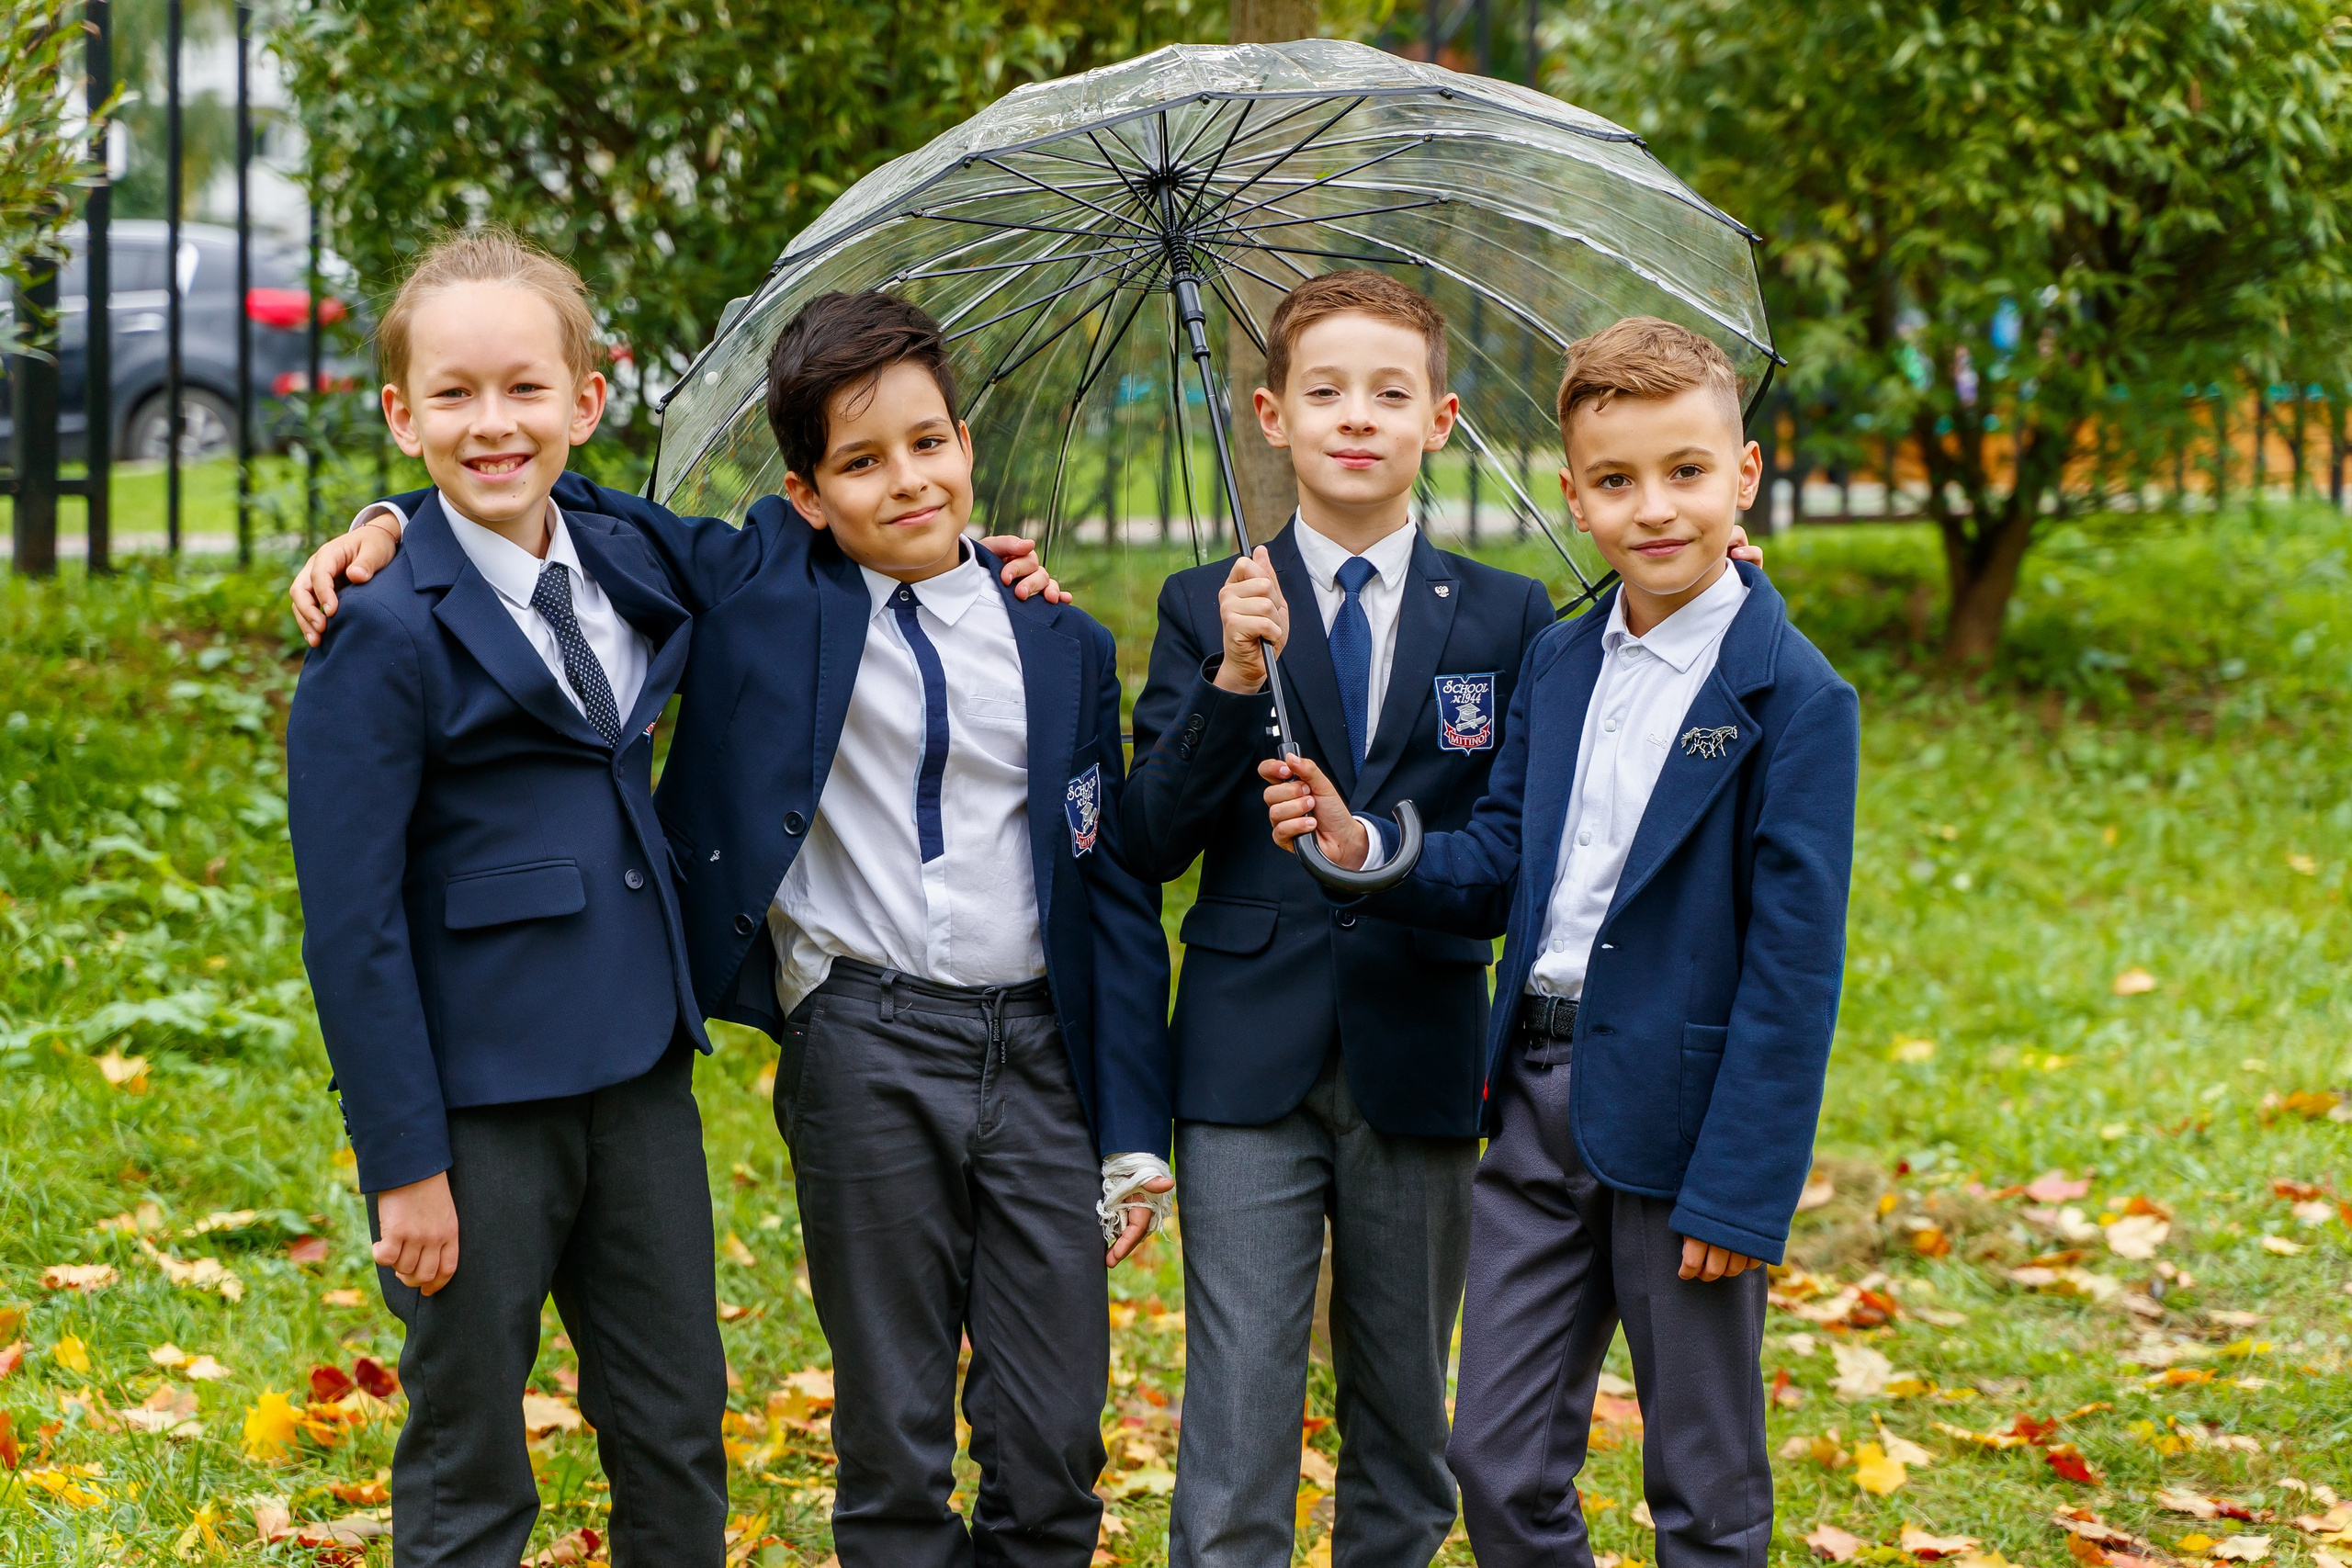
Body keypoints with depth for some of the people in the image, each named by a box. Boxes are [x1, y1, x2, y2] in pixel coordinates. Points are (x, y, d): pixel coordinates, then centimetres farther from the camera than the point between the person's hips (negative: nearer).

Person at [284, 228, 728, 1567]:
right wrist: (403, 1161, -14)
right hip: (481, 1094, -6)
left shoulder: (629, 569, 7)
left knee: (681, 1437, 13)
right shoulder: (383, 630, -12)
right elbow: (350, 919, -13)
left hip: (638, 1069, 6)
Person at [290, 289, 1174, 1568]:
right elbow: (556, 504, 10)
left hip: (1037, 1050, 2)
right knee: (892, 1440, 5)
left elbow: (1116, 892, 10)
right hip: (861, 1050, -2)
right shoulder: (762, 583, 3)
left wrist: (1133, 1135, 6)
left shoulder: (1067, 649, 9)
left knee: (1055, 1455, 4)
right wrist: (393, 522, -8)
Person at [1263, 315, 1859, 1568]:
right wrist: (1363, 848, -9)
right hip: (1538, 1096, 6)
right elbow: (1498, 871, 11)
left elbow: (1793, 961, -13)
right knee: (1497, 1464, 10)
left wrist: (1737, 1189, -17)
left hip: (1680, 1111, -6)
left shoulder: (1793, 697, -11)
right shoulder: (1555, 665, 10)